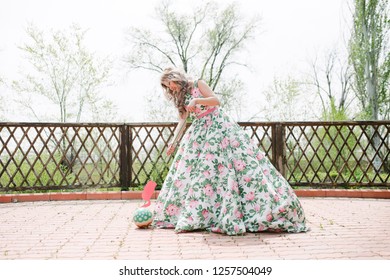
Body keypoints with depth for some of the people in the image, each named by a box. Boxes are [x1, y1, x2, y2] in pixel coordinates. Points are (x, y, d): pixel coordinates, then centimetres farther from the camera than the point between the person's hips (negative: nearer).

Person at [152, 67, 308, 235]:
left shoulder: (198, 84, -1)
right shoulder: (180, 98, 15)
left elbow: (216, 100, -11)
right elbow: (182, 121, 7)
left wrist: (196, 100, -23)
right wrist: (174, 142, -5)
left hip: (217, 125, -6)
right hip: (200, 132, 7)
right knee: (191, 168, 1)